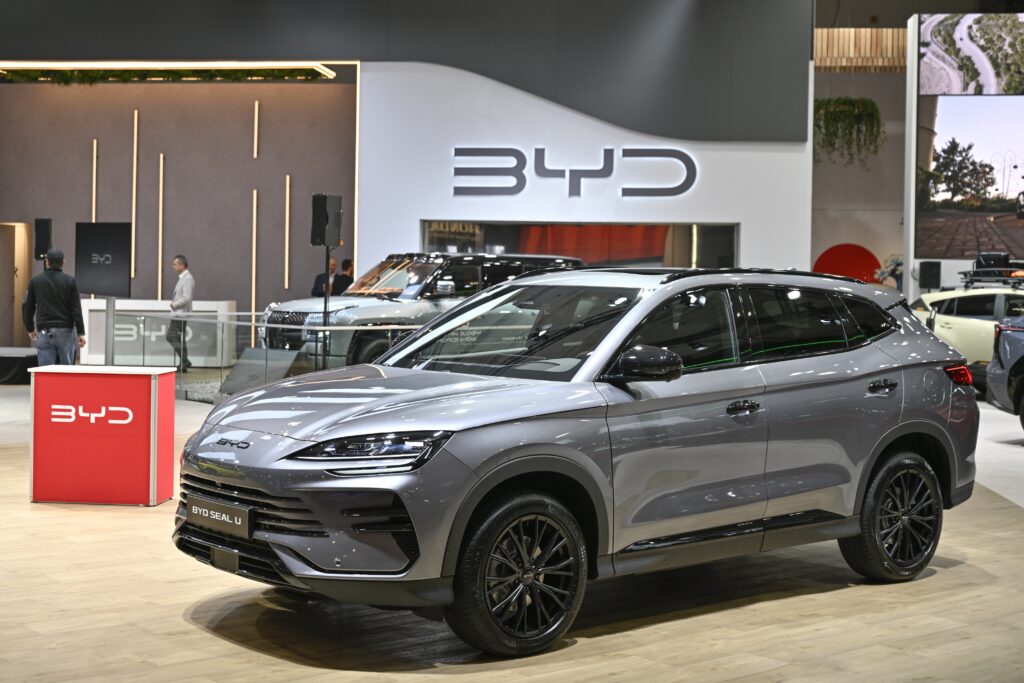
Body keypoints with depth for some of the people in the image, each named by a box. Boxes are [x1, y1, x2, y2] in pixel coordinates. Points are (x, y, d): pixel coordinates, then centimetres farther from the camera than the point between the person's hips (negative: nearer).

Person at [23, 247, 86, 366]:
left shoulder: (35, 281, 3)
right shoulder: (70, 281, -1)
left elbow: (27, 308, 8)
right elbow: (76, 309, -5)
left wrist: (30, 329, 22)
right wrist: (81, 333, -2)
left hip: (44, 332, 1)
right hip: (66, 332, -1)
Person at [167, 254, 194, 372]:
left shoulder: (188, 279, -16)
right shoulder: (182, 278, 14)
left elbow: (187, 298, -23)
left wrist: (174, 304, -13)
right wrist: (174, 302, 9)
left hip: (181, 314, -10)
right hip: (178, 314, 10)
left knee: (171, 336, -12)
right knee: (179, 339, 12)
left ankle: (184, 361, -11)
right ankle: (182, 364, 15)